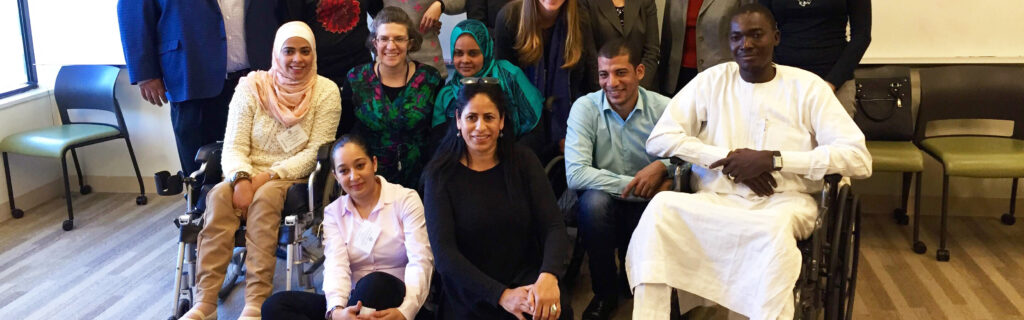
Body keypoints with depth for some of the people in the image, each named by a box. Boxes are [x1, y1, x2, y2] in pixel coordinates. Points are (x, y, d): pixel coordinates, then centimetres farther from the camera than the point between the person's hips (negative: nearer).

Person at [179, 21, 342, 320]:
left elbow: (315, 152, -8)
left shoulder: (326, 91, -3)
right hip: (249, 177, 2)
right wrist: (242, 179, -25)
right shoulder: (251, 86, 2)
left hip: (294, 179, -2)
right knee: (220, 195, -31)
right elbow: (233, 146, -4)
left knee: (265, 198, -35)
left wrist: (268, 176, -19)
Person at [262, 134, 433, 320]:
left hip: (393, 302, -4)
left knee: (375, 284, -38)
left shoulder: (406, 200, -1)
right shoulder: (333, 212, 9)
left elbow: (420, 261, -13)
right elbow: (336, 266, -8)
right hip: (354, 303, 4)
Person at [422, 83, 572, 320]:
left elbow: (554, 226, -6)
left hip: (527, 280, 1)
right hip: (470, 298, -1)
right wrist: (501, 295, -25)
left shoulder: (523, 161, 4)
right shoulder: (441, 175, -2)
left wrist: (549, 275, -28)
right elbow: (444, 252, -11)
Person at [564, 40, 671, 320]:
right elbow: (575, 174, -22)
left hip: (649, 208, 1)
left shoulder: (663, 108, -7)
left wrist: (663, 166, -27)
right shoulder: (585, 108, -11)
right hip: (603, 207, -1)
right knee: (594, 199, -33)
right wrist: (639, 186, -25)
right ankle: (605, 292, -9)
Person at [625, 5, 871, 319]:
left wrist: (773, 160, -15)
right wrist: (730, 159, -10)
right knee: (661, 207, -28)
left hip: (783, 202, -2)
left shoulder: (807, 86, 2)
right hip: (716, 200, 2)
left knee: (776, 226, -37)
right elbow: (659, 139, 1)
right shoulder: (711, 80, 8)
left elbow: (859, 158, -6)